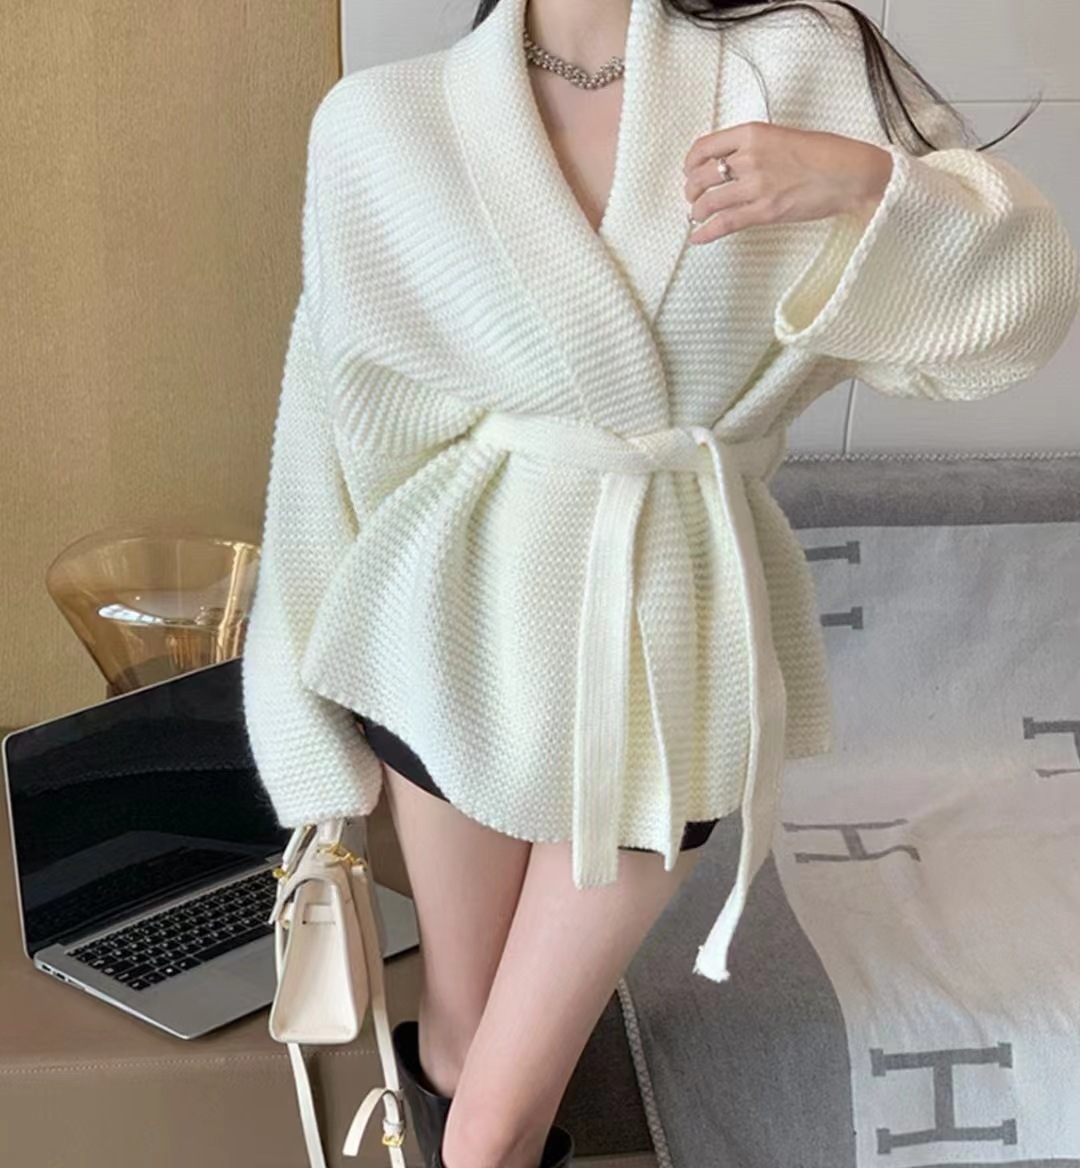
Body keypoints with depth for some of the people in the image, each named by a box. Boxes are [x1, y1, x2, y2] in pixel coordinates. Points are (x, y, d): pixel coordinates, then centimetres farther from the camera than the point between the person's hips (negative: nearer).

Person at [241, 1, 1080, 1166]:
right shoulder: (382, 122, -5)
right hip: (459, 632, 1)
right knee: (460, 1032, 21)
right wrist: (313, 689, 5)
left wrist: (866, 179, -24)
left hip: (665, 656, 0)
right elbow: (341, 404, 1)